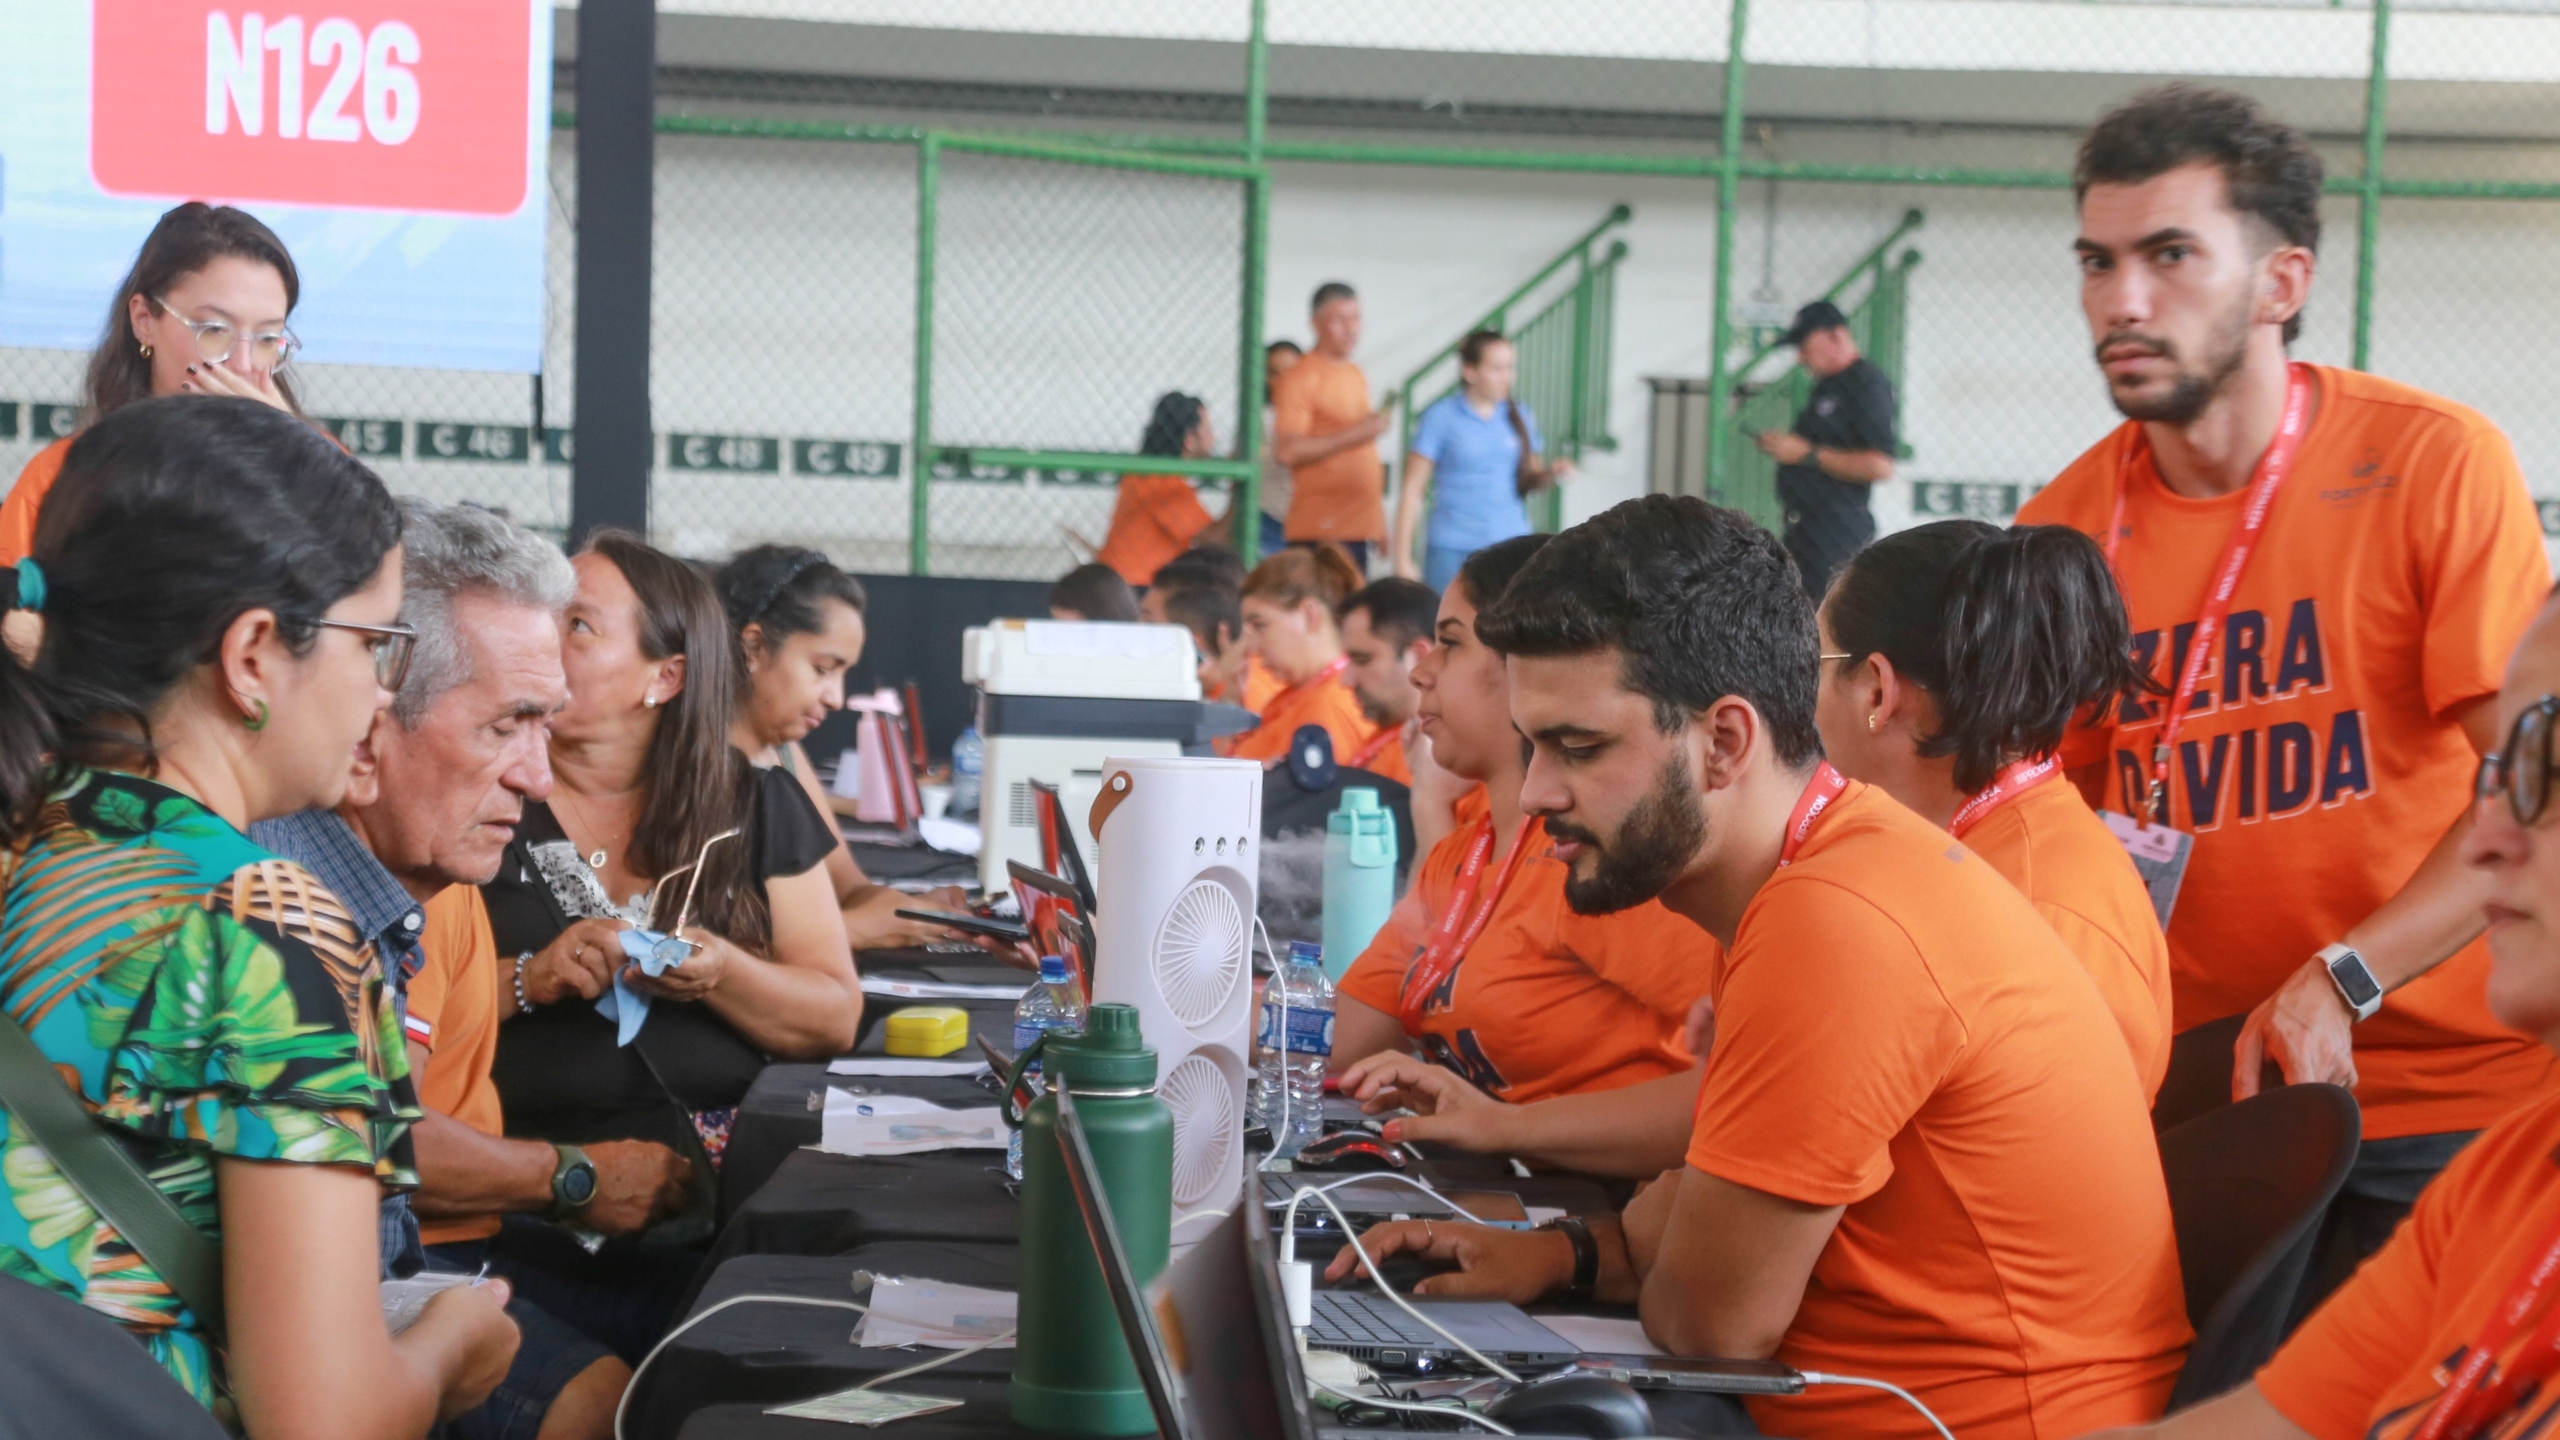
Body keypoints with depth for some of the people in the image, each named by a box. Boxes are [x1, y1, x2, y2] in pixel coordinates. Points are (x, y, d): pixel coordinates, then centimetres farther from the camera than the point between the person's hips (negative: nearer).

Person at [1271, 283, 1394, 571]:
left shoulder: (1358, 376, 19)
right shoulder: (1298, 378, -6)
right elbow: (1286, 451, -16)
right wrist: (1355, 434, -16)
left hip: (1358, 527, 8)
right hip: (1322, 528, -8)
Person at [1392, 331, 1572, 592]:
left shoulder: (1519, 416, 10)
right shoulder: (1441, 416, -1)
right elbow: (1412, 490, -1)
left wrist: (1549, 474, -4)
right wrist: (1403, 560, -4)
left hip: (1511, 546, 3)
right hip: (1452, 550, -3)